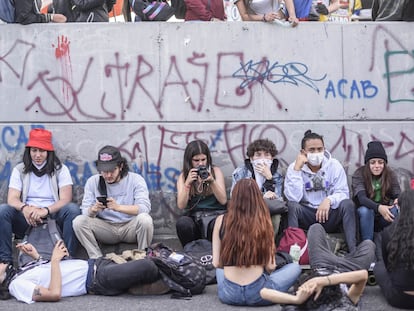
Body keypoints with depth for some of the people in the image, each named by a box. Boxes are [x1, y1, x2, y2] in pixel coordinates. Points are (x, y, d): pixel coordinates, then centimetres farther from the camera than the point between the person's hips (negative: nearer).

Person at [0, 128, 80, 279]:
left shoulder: (60, 169, 3)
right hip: (27, 219, 2)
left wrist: (45, 210, -29)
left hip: (53, 216, -1)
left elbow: (65, 199, -9)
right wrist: (25, 208, -29)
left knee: (73, 209, -31)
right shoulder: (19, 170, 8)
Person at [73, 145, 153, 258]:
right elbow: (85, 211, -2)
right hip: (105, 227, 2)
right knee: (79, 221, -21)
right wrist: (93, 210, -28)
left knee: (144, 219, -34)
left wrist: (118, 207, -34)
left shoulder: (136, 179, -6)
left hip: (130, 227, -2)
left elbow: (145, 207, -20)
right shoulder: (92, 181, 2)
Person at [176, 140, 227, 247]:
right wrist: (187, 183, -17)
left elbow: (223, 201, -3)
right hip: (193, 216, 1)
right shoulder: (183, 176, 7)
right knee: (182, 223, -32)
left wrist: (212, 181, -17)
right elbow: (181, 206, -5)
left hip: (214, 214, -1)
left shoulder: (215, 171, 5)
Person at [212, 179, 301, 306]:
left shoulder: (221, 220, -3)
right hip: (257, 293, -2)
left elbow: (216, 263, 1)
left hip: (228, 293, 2)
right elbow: (270, 266, -5)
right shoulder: (263, 221, -7)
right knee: (295, 267, 21)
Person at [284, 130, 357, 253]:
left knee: (348, 203, -26)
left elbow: (342, 193, -7)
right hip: (306, 216, -1)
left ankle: (353, 250, -28)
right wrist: (297, 169, -22)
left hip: (329, 215, 1)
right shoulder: (294, 167, -6)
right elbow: (293, 198, -18)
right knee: (292, 206, -30)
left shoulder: (334, 165, -1)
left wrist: (329, 200, -29)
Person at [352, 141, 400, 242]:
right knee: (365, 210, -35)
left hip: (384, 214, 2)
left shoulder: (391, 175, -3)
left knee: (394, 210, -29)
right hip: (364, 215, -2)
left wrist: (398, 201, -43)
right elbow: (361, 197, -28)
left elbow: (397, 194, -15)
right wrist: (378, 207, -48)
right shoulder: (359, 175, -13)